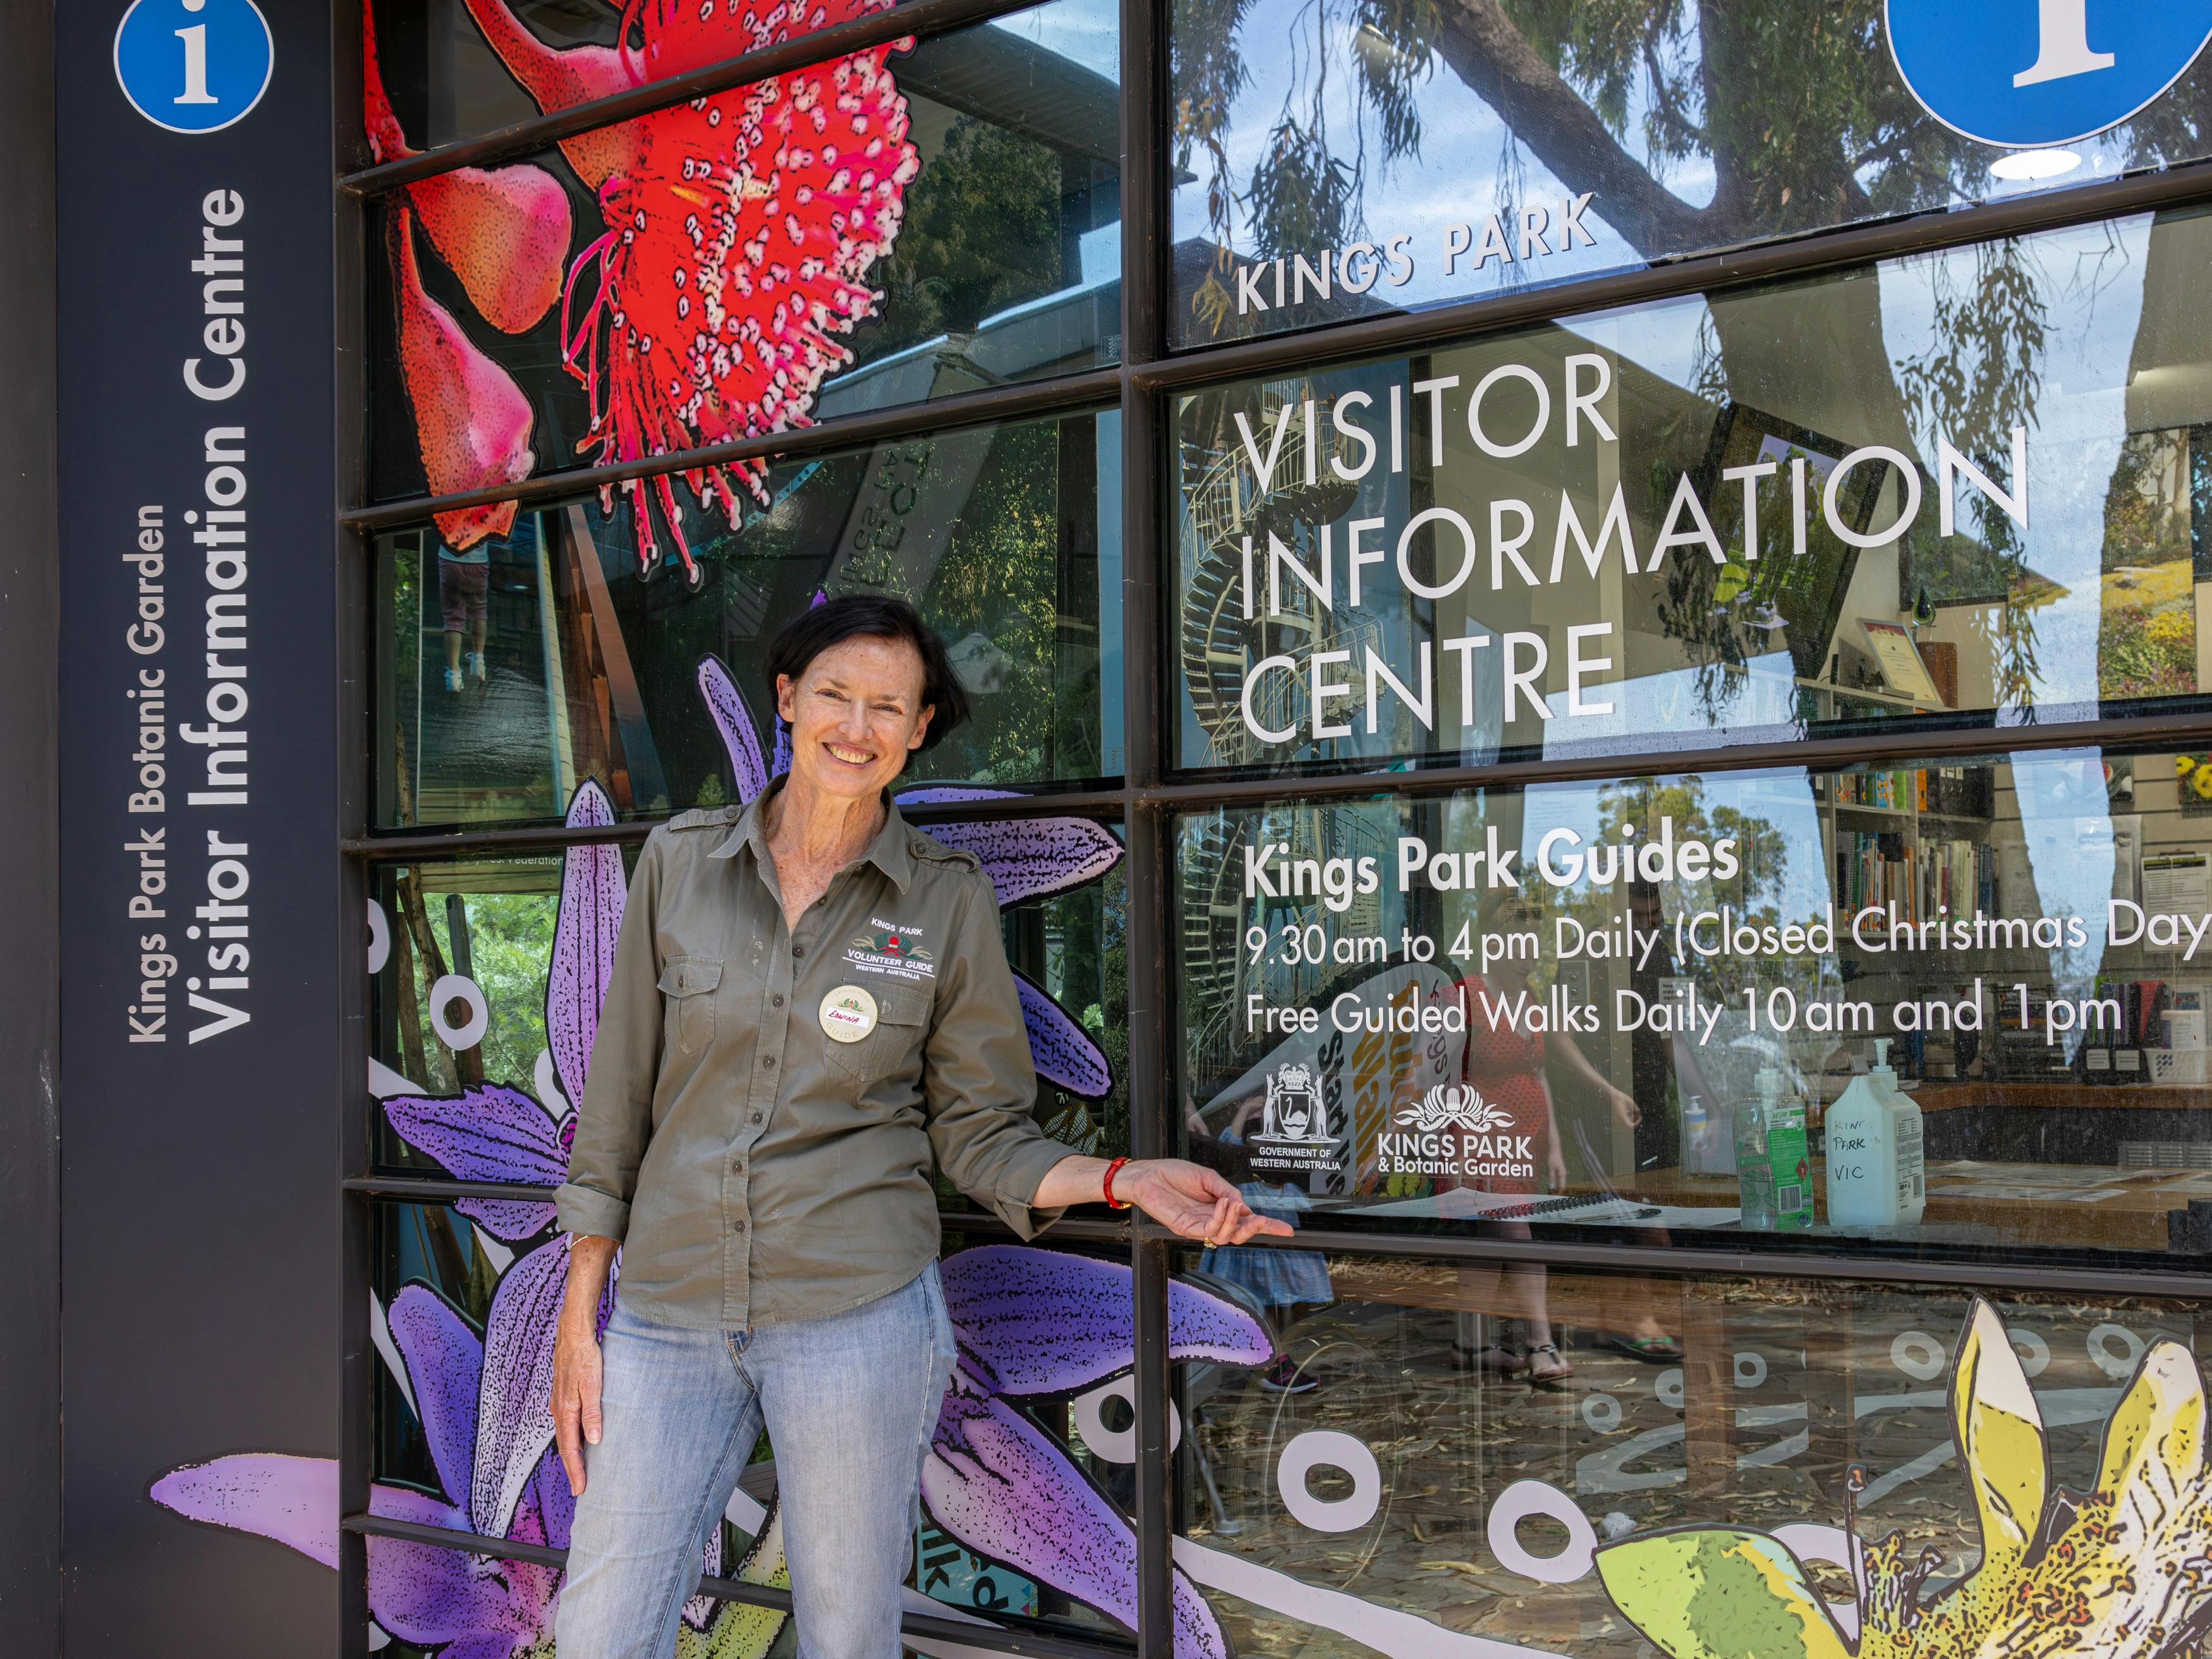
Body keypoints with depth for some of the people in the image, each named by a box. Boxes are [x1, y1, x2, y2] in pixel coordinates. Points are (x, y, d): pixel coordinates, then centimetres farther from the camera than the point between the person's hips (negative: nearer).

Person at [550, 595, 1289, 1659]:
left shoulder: (947, 901, 0)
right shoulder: (680, 862, 4)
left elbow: (978, 1133, 4)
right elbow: (621, 1092, 7)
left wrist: (1124, 1180, -13)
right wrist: (578, 1313, 6)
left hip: (856, 1309, -1)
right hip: (668, 1312, 2)